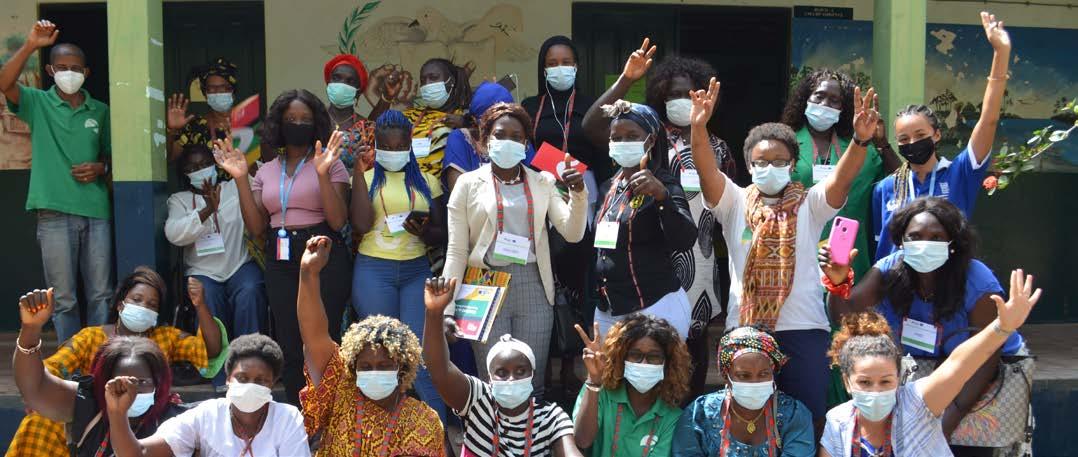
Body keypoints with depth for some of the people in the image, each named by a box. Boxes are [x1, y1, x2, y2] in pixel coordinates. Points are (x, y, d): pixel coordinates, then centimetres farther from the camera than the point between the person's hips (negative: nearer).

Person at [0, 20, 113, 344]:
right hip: (55, 213, -2)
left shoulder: (100, 111, 13)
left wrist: (101, 168, -2)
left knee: (101, 294, 5)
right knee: (63, 297, 3)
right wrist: (30, 46, -22)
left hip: (97, 210, 2)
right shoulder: (37, 103, 5)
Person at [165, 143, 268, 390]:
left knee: (250, 291, -33)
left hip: (240, 265, 0)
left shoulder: (235, 187, 14)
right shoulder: (179, 200, 13)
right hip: (203, 272, 0)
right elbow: (174, 233, -8)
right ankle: (221, 378, -25)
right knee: (208, 297, -33)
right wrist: (208, 210, -18)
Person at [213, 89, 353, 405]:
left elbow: (338, 221, -9)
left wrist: (322, 174, -20)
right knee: (290, 347, 8)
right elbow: (256, 227, 5)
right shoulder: (266, 171, 13)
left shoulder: (330, 163, 1)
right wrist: (240, 178, -2)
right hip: (281, 263, 4)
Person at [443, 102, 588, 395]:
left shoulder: (542, 182, 10)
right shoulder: (469, 183, 4)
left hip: (533, 286, 2)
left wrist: (578, 192, -14)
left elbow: (572, 233, 1)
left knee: (533, 382, 5)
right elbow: (456, 250, 1)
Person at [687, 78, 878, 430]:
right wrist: (699, 127, -29)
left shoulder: (810, 204, 5)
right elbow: (706, 170, -10)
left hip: (804, 328, 0)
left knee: (808, 419, 7)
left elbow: (842, 178, -12)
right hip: (745, 327, 0)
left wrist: (861, 140, -32)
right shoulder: (735, 203, 6)